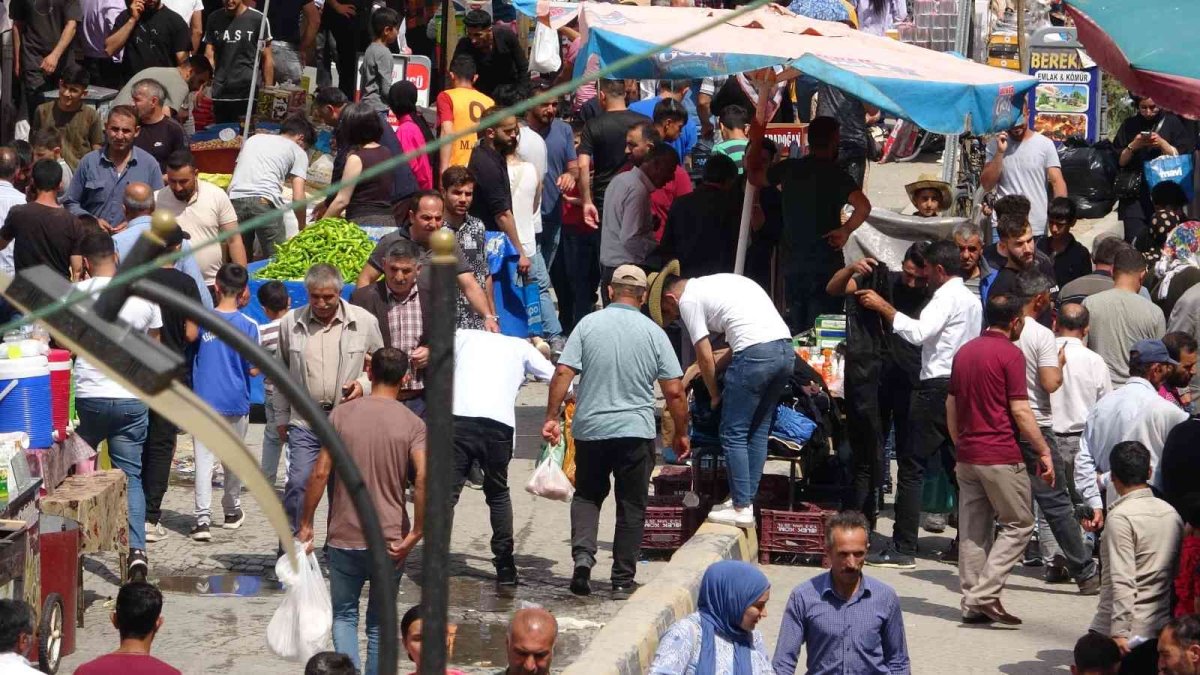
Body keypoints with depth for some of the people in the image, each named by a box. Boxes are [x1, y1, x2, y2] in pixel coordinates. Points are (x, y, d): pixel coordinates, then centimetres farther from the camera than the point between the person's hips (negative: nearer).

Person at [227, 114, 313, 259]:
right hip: (265, 201, -4)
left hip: (235, 199, 4)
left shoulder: (253, 139, 29)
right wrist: (302, 227, 20)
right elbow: (298, 198, 7)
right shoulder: (298, 152, 15)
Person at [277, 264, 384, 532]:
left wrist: (365, 385, -6)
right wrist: (281, 417, 14)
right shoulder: (291, 323, 5)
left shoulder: (364, 322, 2)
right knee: (298, 483, -12)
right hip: (304, 422, 0)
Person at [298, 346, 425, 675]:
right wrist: (415, 534, -13)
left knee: (344, 615, 15)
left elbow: (320, 473, -7)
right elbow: (424, 478, -20)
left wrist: (306, 524, 3)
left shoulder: (341, 415, -3)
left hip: (344, 539, 0)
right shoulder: (412, 424, -6)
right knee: (380, 624, 14)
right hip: (389, 542, 0)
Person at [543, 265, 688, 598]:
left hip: (590, 429, 1)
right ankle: (623, 579, 10)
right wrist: (681, 433, 9)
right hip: (636, 431, -1)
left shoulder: (588, 324, -2)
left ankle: (583, 553, -7)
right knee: (631, 505, 10)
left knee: (587, 495, 17)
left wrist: (552, 417, -1)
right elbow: (674, 391, -2)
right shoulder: (654, 333, -1)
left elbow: (563, 373, -8)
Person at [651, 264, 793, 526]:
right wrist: (717, 368, 28)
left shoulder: (688, 300, 3)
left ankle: (741, 508, 0)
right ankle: (746, 500, 20)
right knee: (758, 432, 16)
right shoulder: (718, 283, 28)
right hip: (786, 349, 8)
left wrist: (714, 395, 15)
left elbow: (705, 357, 2)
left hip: (756, 354, -8)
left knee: (733, 434, 1)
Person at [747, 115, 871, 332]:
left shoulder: (789, 168, 3)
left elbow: (754, 176, 21)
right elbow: (863, 206, -26)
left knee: (795, 329, 14)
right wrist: (845, 230, -12)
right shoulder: (836, 175, -10)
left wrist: (756, 141, 29)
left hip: (792, 263, 5)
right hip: (825, 264, -5)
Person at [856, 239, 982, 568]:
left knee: (912, 466, -9)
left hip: (937, 386, -9)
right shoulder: (972, 300, 21)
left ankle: (903, 548, -12)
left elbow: (919, 332, -23)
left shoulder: (946, 297, -9)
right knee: (958, 467, 12)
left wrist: (883, 307, -18)